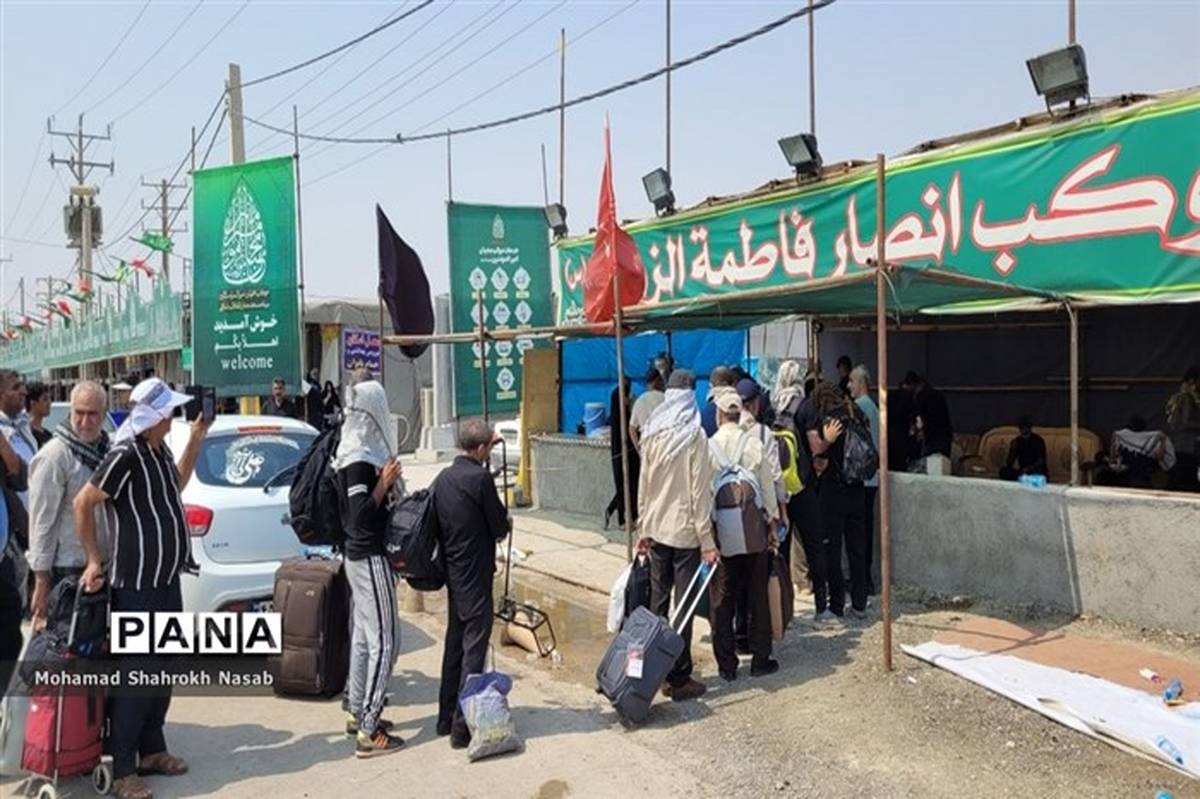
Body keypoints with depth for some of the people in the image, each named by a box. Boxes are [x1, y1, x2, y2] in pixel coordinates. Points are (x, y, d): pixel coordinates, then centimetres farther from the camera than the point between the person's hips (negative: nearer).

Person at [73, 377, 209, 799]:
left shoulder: (159, 450, 7)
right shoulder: (126, 455, -20)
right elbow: (83, 502, -16)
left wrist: (196, 440, 17)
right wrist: (94, 560, -11)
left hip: (166, 580, 9)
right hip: (135, 586, -9)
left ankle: (151, 751, 29)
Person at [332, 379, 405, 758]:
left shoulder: (353, 452, 9)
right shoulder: (360, 460, -21)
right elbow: (361, 517, -23)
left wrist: (385, 482, 11)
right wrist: (384, 483, -26)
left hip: (359, 556, 10)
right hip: (371, 558, -10)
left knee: (363, 636, 18)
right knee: (383, 641, -7)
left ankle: (358, 712, 29)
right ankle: (369, 732, -3)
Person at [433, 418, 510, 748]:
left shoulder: (443, 479, 7)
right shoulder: (480, 478, -17)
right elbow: (500, 527, -11)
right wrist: (505, 524, 11)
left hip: (451, 570, 8)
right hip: (475, 574, -8)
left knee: (454, 641, 17)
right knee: (474, 646, -2)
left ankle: (447, 717, 27)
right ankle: (462, 726, 1)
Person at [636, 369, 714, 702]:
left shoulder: (652, 434, 3)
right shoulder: (694, 435, -11)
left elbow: (643, 485, 9)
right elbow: (699, 491, -12)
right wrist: (707, 540, -9)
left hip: (657, 528, 5)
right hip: (686, 531, -5)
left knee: (658, 600, 13)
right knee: (684, 605, 0)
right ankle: (679, 678, 5)